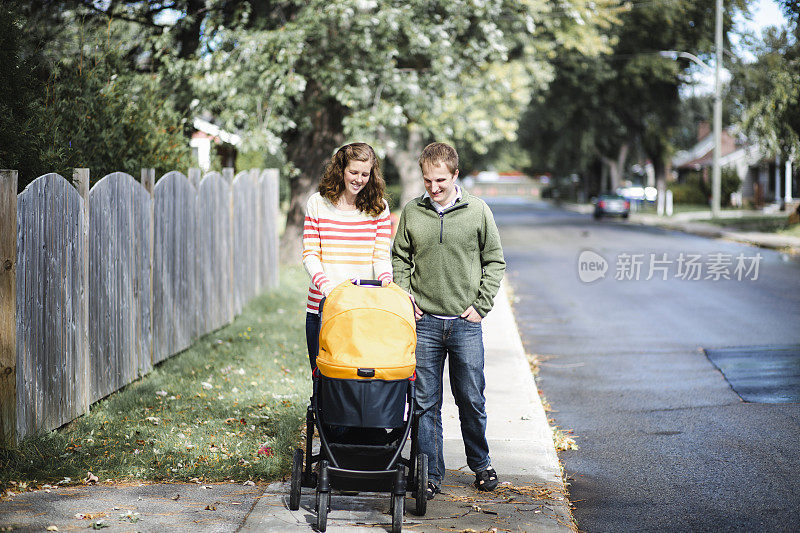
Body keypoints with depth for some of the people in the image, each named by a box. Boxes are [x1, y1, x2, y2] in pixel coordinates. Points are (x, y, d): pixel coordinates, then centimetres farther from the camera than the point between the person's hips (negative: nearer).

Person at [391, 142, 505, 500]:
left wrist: (481, 305, -2)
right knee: (425, 402, 2)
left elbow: (494, 261, 6)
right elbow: (400, 259, 13)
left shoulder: (477, 210, 0)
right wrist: (405, 298, 0)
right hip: (424, 322, 1)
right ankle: (431, 475, 10)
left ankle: (480, 464, 25)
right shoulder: (412, 212, 3)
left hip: (465, 323, -1)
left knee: (471, 399, 6)